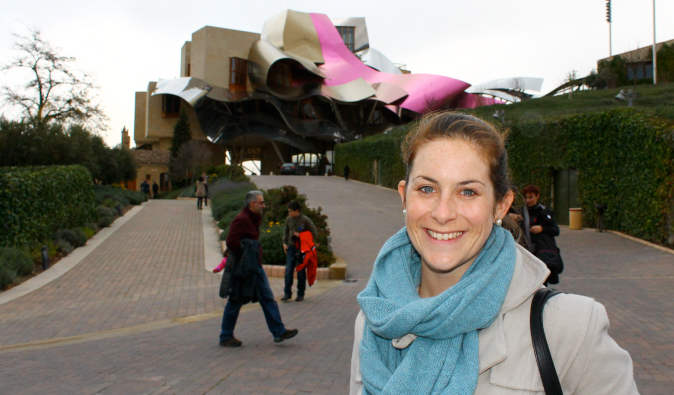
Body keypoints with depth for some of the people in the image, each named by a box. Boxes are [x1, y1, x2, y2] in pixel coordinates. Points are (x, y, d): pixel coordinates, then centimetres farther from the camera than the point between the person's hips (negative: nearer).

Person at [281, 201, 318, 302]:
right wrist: (284, 243, 9)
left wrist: (301, 236, -13)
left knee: (301, 272, 4)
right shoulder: (289, 219, 2)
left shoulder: (305, 220, -11)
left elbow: (314, 234, -5)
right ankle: (287, 293, 5)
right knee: (288, 271, -2)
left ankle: (300, 294, 14)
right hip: (291, 248, 3)